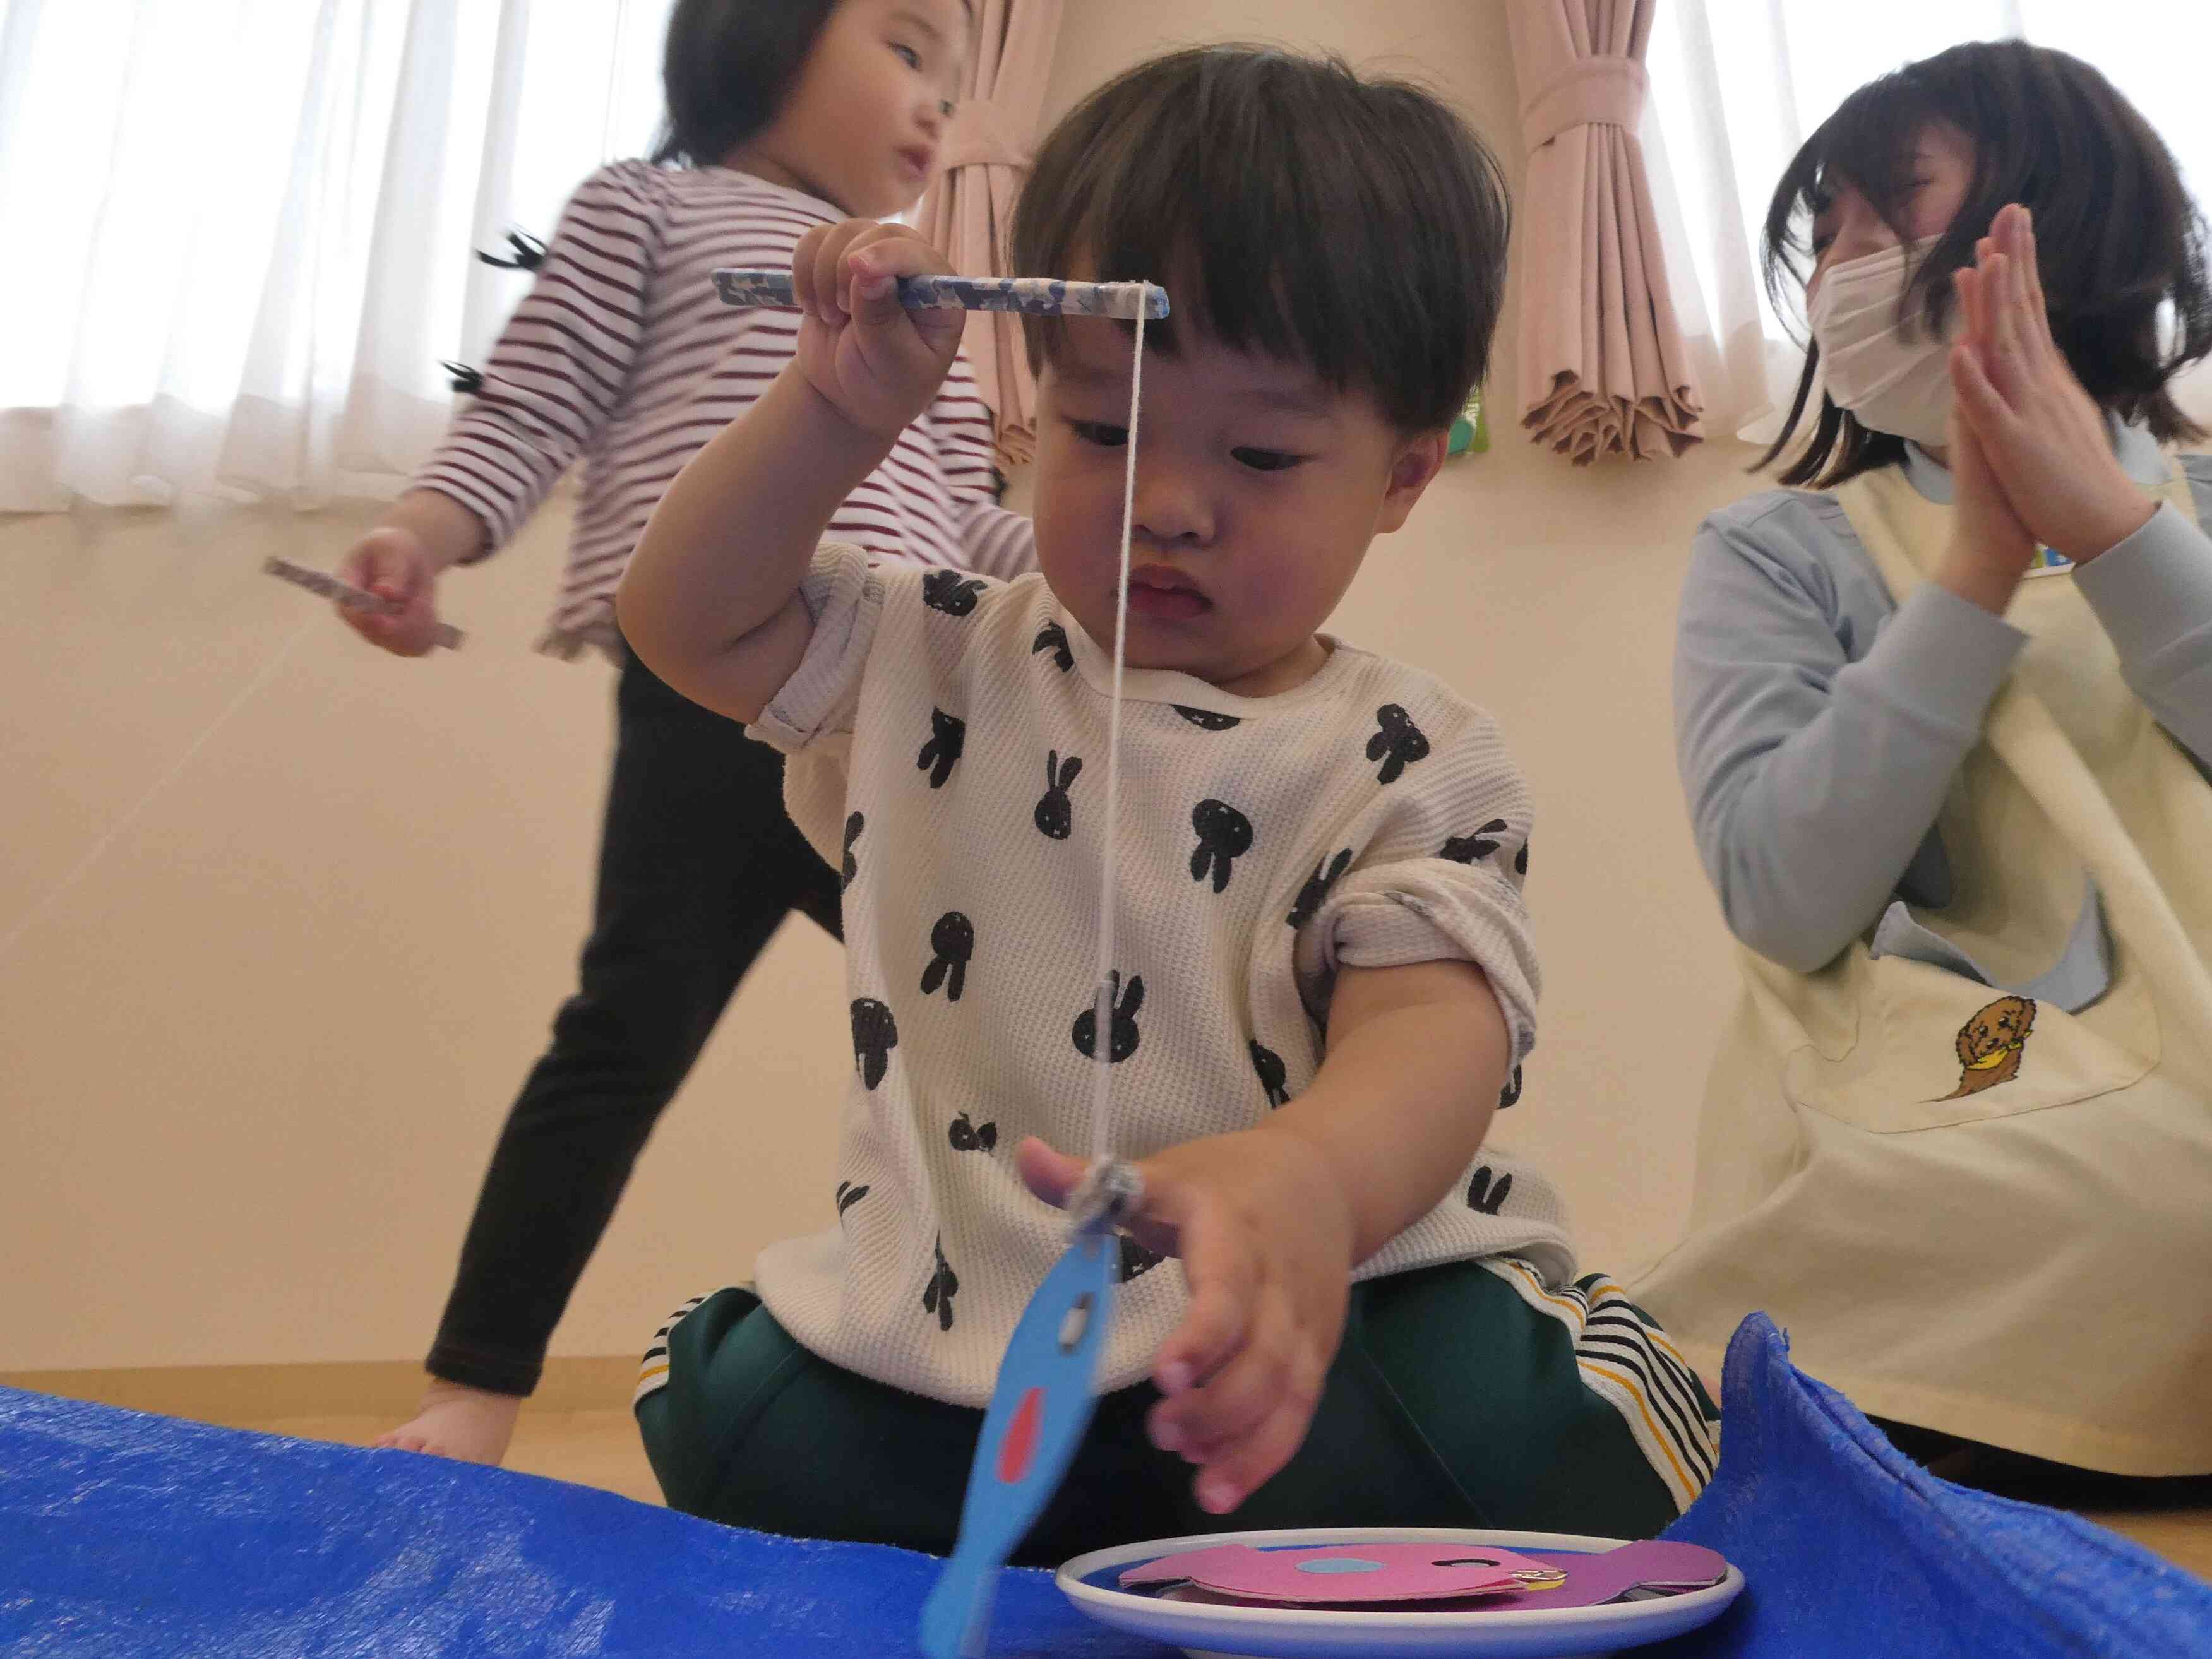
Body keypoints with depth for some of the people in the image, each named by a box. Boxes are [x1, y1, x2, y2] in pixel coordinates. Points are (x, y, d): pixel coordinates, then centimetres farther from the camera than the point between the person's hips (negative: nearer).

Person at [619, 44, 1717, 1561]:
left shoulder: (1418, 766, -2)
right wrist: (843, 403, 0)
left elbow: (1434, 1024, -19)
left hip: (1315, 1322, -2)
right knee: (733, 1411, -25)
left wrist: (1303, 1180, -44)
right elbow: (690, 621, 15)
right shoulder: (945, 669, 12)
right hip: (953, 1334, 3)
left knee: (1518, 1423, -33)